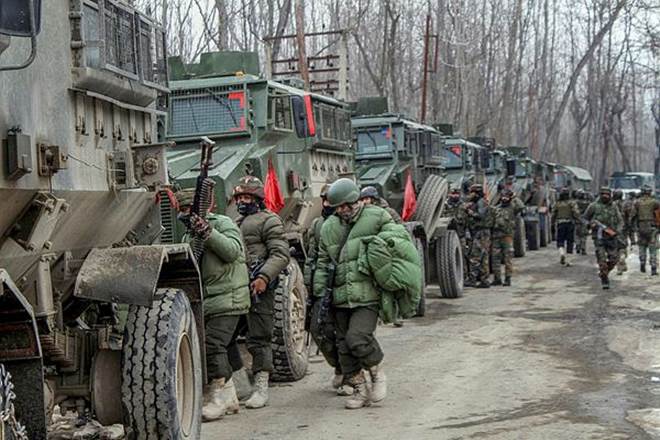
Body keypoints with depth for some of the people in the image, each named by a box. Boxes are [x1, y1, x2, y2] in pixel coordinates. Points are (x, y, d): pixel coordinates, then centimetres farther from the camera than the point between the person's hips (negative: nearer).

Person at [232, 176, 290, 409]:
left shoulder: (268, 221, -1)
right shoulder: (235, 223, 24)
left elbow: (280, 254, -11)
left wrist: (264, 277, -22)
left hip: (258, 288, -8)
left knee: (259, 339, -6)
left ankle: (261, 388, -2)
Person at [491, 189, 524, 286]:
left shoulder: (512, 208, 2)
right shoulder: (496, 208, 16)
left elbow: (521, 207, -18)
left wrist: (515, 199, -8)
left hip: (507, 235, -5)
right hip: (496, 236, 5)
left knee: (508, 258, -4)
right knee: (495, 258, 5)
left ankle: (508, 278, 0)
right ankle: (497, 278, 13)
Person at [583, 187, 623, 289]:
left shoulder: (614, 207, 7)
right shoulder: (594, 206, -1)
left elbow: (620, 221, 8)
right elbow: (585, 218, 8)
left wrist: (617, 231, -11)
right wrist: (592, 223, -12)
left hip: (611, 237, 3)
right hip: (599, 236, -3)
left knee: (614, 259, 1)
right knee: (602, 260, -9)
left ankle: (604, 272, 27)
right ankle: (604, 280, 0)